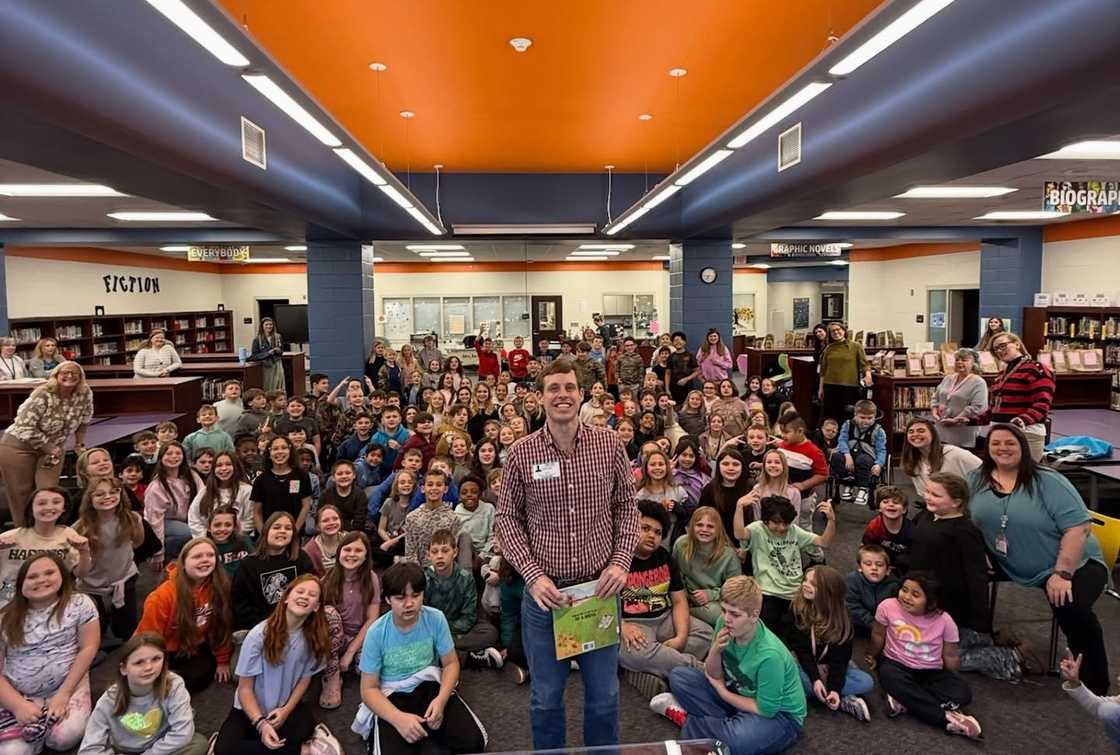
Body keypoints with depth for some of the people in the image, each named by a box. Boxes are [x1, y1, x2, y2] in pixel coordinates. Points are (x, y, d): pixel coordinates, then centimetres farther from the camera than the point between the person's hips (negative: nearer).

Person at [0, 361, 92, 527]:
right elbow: (25, 428, -24)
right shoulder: (43, 395, -24)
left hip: (53, 448, 4)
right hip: (19, 446, -3)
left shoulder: (85, 394, -11)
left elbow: (83, 421, 8)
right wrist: (49, 448, -18)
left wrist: (80, 443, 10)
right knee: (21, 493, 4)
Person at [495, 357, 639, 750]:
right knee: (546, 695, 16)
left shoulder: (610, 445, -4)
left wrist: (621, 562, -8)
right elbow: (507, 519, -2)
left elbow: (626, 508, 4)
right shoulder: (521, 453, -7)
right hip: (545, 590, -1)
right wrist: (533, 575, -12)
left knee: (604, 693, 17)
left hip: (600, 587, 1)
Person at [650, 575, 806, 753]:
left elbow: (766, 709, -22)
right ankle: (729, 724, -10)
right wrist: (715, 650, -26)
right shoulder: (724, 623, -15)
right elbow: (714, 675, -4)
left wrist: (722, 692, -10)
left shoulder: (769, 655, -32)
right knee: (678, 676, -3)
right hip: (740, 695, 6)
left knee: (736, 741, -38)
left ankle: (687, 720, -10)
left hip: (778, 713, -6)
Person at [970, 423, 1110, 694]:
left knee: (1070, 607, -32)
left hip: (1074, 564, -4)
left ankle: (1095, 685, -8)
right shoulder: (977, 480, 1)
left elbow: (1079, 527, -19)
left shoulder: (1048, 481, -13)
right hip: (1012, 568, 4)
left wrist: (1062, 574, -25)